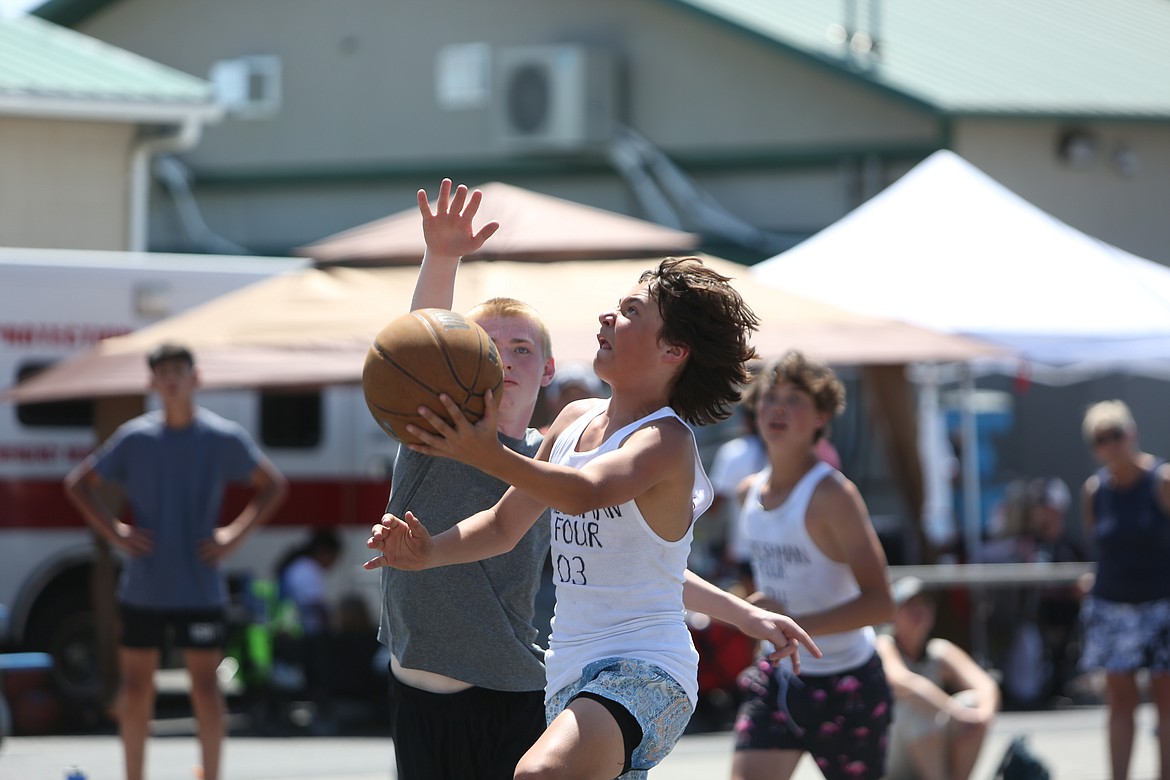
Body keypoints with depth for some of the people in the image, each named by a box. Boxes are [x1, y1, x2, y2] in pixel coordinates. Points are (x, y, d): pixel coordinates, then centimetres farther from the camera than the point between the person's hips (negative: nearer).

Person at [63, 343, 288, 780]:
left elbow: (273, 486, 10)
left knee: (205, 684, -1)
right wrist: (115, 532, -2)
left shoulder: (225, 439, -2)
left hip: (199, 591, -1)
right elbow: (79, 484, 10)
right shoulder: (134, 438, 1)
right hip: (143, 590, 1)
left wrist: (235, 534, -2)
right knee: (135, 683, 5)